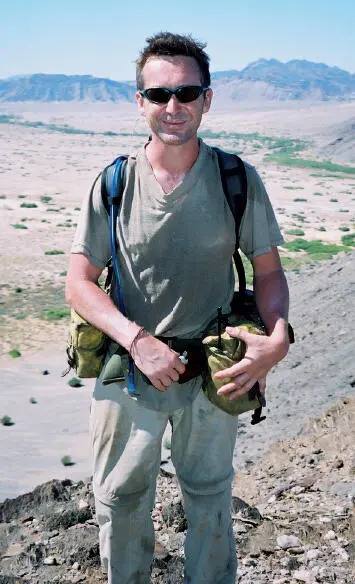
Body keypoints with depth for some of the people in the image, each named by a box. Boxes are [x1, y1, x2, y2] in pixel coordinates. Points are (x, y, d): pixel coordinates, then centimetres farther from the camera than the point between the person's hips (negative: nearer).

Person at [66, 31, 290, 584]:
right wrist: (138, 340, -22)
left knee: (210, 496, 21)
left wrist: (277, 339, -21)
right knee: (120, 498, 17)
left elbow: (269, 271, -2)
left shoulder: (238, 179, -9)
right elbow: (79, 283, -9)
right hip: (128, 365, 0)